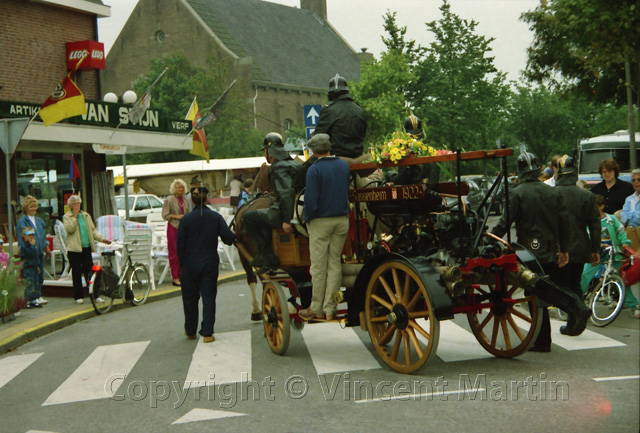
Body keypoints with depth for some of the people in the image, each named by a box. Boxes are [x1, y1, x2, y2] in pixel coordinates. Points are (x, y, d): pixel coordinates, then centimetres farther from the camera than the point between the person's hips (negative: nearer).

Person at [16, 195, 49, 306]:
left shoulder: (39, 220, 16)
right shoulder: (22, 221, -5)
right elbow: (21, 239, -8)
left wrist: (46, 247, 18)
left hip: (40, 251, 7)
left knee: (40, 275, 8)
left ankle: (38, 296, 17)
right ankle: (36, 297, -1)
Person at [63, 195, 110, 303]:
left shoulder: (86, 216, 16)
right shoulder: (67, 217, 3)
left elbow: (93, 230, 16)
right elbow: (69, 229, -15)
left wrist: (102, 239, 5)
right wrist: (75, 216, -11)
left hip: (86, 247, 3)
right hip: (74, 249, -3)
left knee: (89, 270, 1)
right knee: (76, 272, 1)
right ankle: (78, 296, 8)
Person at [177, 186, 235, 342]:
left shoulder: (186, 219, -7)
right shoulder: (216, 217, -5)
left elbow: (180, 243, -4)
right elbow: (228, 237, -8)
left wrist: (182, 262, 7)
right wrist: (232, 238, 15)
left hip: (190, 264, 0)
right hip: (210, 263, 0)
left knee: (190, 297, 13)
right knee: (208, 297, 5)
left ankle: (190, 331, 24)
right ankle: (207, 333, 2)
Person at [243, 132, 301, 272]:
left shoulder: (279, 169, -16)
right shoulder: (293, 164, 14)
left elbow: (287, 194, -28)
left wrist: (286, 220, -28)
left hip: (283, 213, -10)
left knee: (248, 218, 2)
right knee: (265, 216, 35)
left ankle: (268, 257, -1)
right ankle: (263, 256, 32)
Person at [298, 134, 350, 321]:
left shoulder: (314, 170, -14)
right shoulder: (344, 165, 6)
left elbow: (311, 199, -16)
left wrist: (307, 218, -3)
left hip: (321, 221, -5)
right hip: (342, 220, 5)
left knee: (318, 265, 3)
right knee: (335, 263, 9)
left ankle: (316, 308, 11)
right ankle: (330, 309, 11)